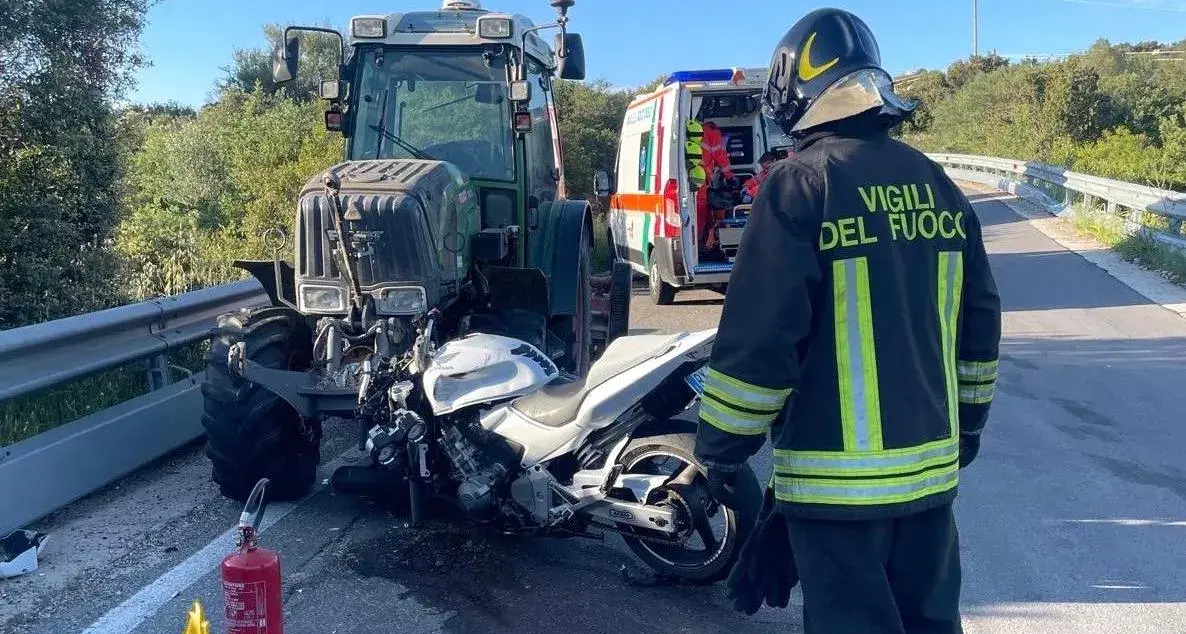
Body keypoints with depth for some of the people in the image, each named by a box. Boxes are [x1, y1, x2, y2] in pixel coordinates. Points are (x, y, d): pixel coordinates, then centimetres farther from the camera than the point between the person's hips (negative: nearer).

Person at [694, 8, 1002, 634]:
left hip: (838, 477, -7)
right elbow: (979, 323, 13)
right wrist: (967, 421, 26)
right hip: (932, 464, 7)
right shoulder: (938, 185, 7)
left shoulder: (800, 184, -14)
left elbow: (757, 337, -17)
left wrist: (719, 449, -6)